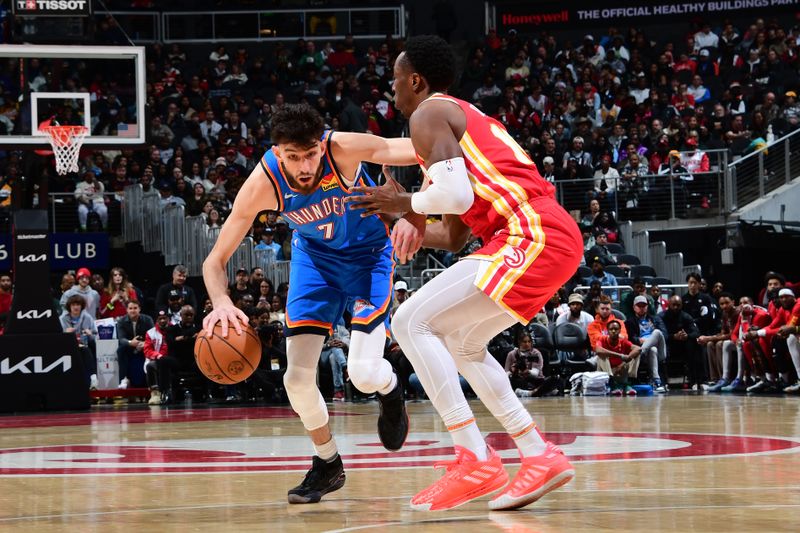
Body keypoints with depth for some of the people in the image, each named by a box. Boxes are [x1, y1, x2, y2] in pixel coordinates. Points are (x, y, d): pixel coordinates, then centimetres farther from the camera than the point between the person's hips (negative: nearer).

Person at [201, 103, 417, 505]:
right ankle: (327, 465, 18)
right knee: (298, 376, -8)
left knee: (363, 373, -16)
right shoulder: (262, 184, -27)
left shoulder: (343, 148, -33)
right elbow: (215, 260, -22)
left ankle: (390, 391, 23)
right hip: (315, 254, 2)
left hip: (368, 252, -2)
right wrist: (221, 302, -44)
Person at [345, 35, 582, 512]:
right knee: (459, 342, 24)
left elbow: (457, 193, -17)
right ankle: (542, 457, 17)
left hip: (532, 237, -10)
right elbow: (454, 237, 31)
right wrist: (416, 227, 12)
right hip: (555, 238, 10)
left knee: (411, 322, -10)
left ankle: (476, 460, -15)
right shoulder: (461, 117, 29)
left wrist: (406, 204, 1)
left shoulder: (429, 114, -1)